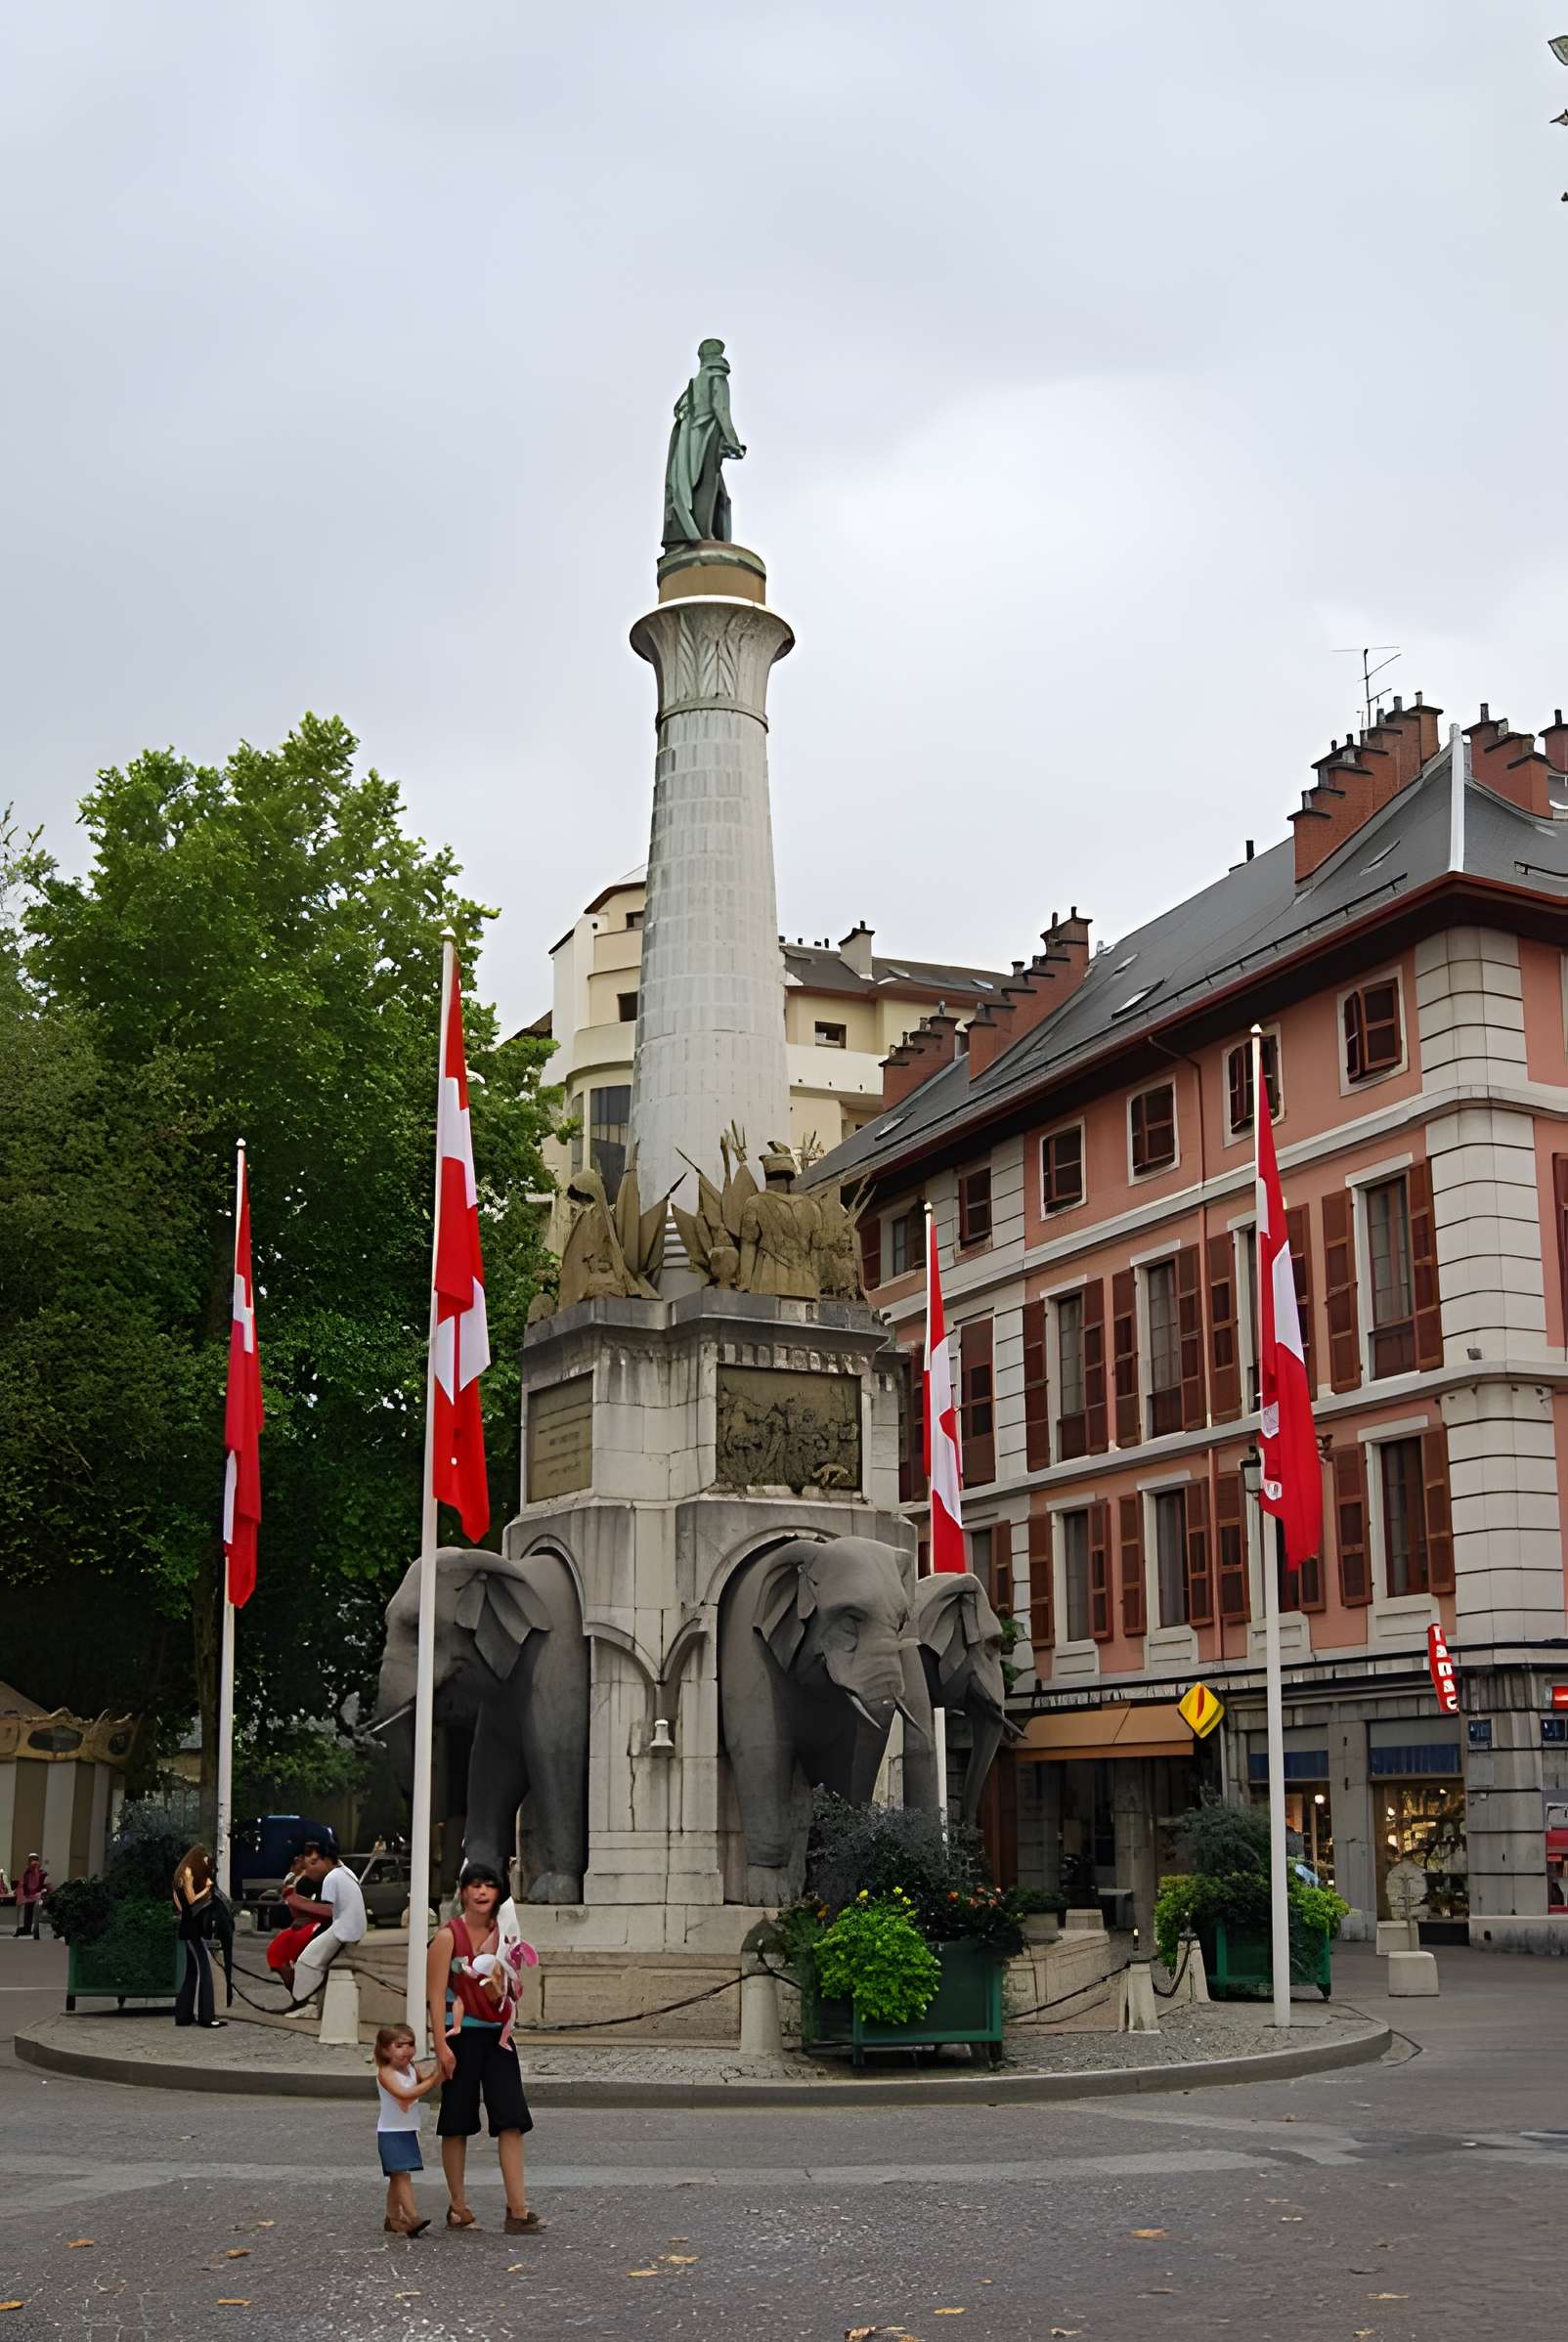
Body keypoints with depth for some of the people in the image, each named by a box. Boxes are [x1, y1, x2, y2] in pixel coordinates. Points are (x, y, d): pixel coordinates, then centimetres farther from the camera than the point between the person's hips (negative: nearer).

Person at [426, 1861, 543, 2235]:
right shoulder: (448, 1936, -5)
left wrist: (498, 1986, -7)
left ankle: (518, 2209, -5)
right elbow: (436, 1993, -9)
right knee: (457, 2121, 3)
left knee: (511, 2119, -4)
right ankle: (458, 2207, 15)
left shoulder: (501, 1934, 10)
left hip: (496, 2036, 5)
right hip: (460, 2035, -5)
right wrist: (441, 2045, -16)